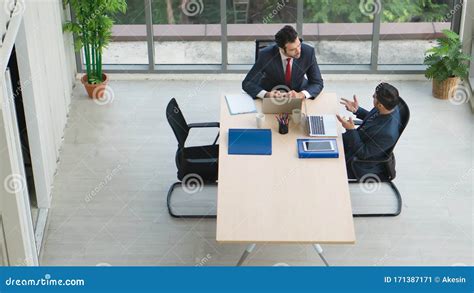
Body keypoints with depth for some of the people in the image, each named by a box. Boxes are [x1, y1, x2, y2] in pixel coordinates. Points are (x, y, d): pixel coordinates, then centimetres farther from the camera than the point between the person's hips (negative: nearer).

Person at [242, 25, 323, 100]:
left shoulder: (308, 52, -22)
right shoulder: (266, 55, -25)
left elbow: (318, 83, -14)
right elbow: (247, 83, -18)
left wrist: (300, 95, -35)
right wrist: (266, 95, -38)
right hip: (272, 92, -2)